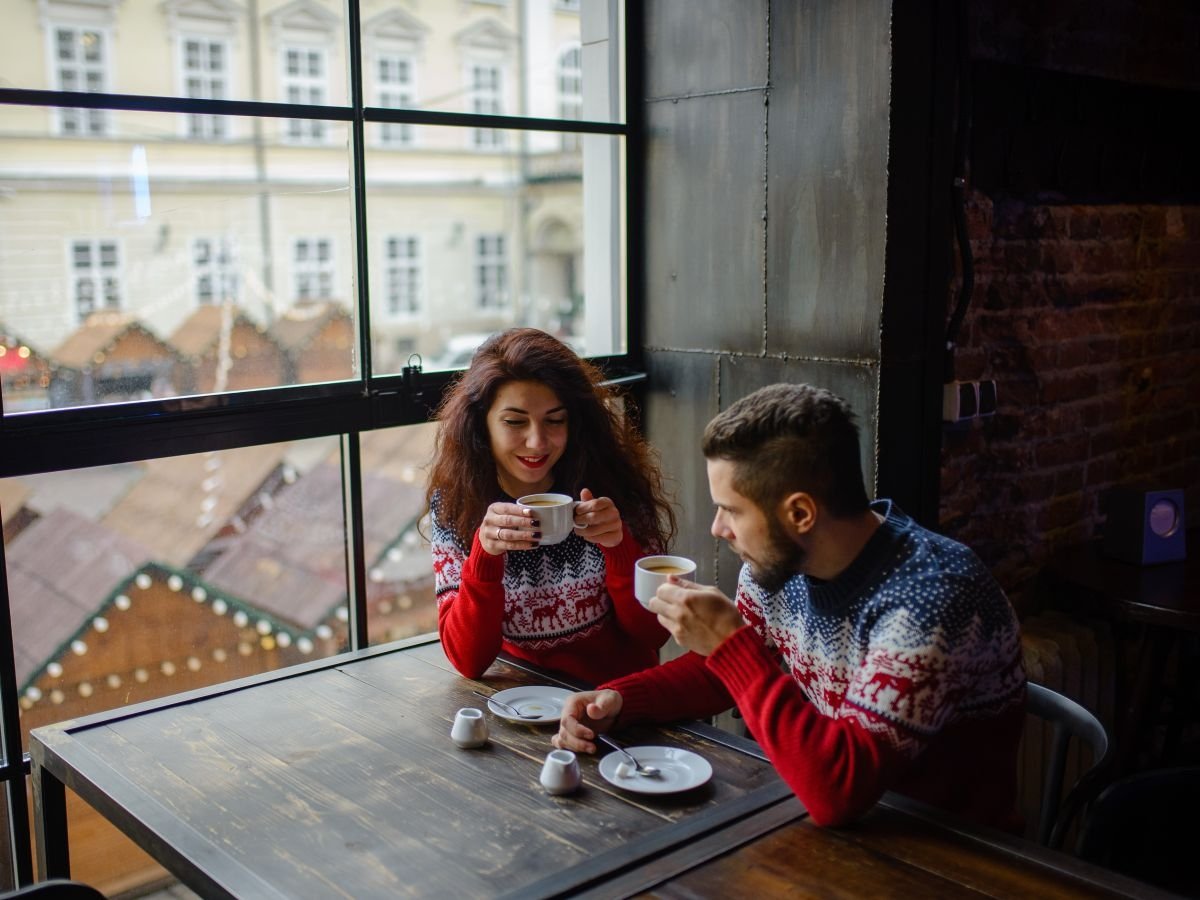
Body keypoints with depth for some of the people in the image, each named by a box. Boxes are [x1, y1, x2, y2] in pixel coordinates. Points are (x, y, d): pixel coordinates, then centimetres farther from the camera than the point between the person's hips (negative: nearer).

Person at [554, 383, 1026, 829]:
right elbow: (728, 672, 10)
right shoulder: (777, 561, -7)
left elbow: (838, 790, -35)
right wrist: (618, 698, -6)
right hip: (831, 821, 6)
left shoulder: (930, 596, -28)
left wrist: (729, 642, -30)